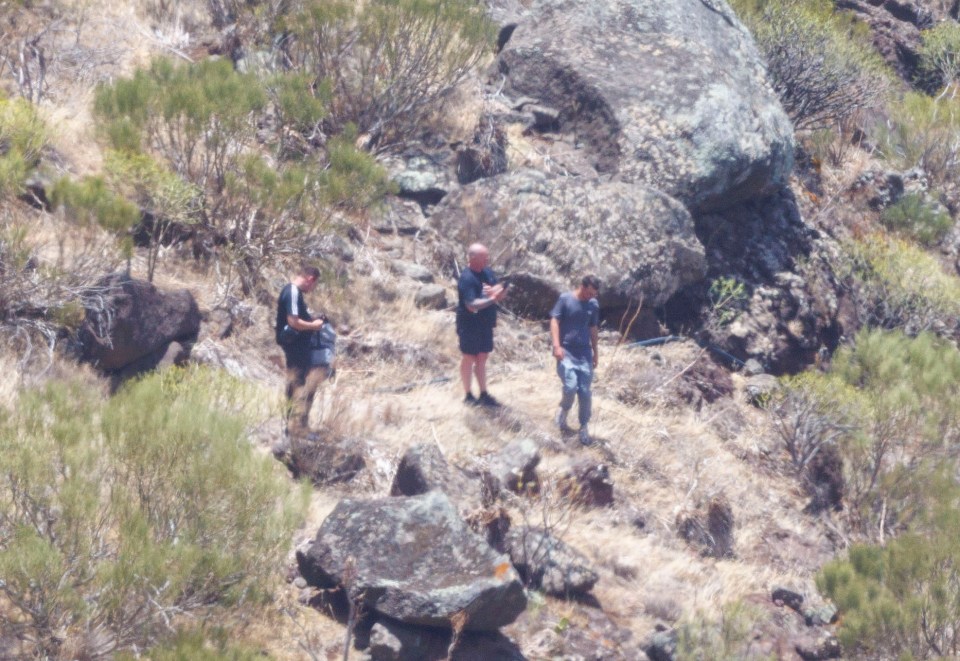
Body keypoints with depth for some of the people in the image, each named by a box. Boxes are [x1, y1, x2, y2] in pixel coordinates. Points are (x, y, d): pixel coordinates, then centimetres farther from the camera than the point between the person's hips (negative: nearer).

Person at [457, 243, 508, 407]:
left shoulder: (487, 272, 3)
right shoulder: (467, 278, -22)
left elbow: (502, 293, 6)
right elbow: (472, 305, -28)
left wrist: (496, 291, -17)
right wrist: (493, 299, -31)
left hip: (485, 324, 7)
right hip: (470, 325, -7)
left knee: (482, 358, 14)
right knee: (469, 358, 6)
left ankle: (484, 395, 23)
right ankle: (468, 395, 17)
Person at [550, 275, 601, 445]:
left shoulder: (593, 305, 6)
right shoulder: (565, 299, -7)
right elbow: (554, 321, -9)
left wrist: (595, 352, 18)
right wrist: (556, 346, -19)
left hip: (584, 353, 4)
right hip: (566, 351, -4)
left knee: (585, 392, 1)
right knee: (570, 387, -18)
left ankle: (584, 428, 12)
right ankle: (563, 412, 12)